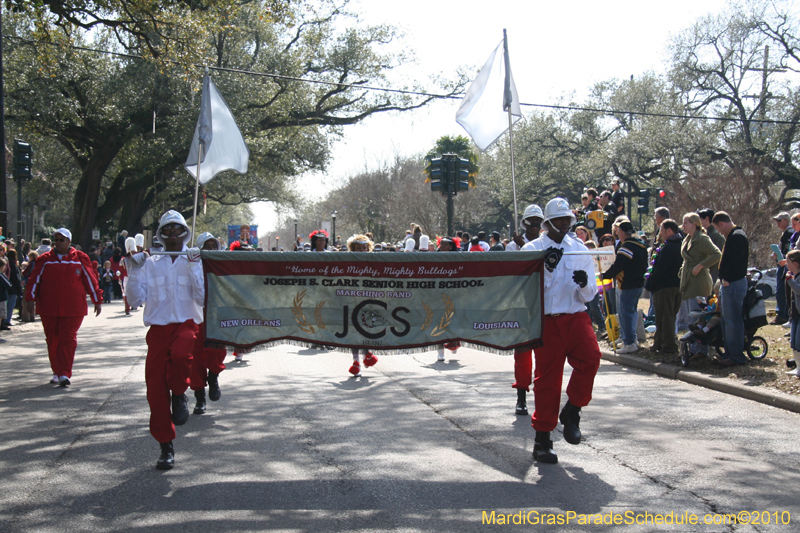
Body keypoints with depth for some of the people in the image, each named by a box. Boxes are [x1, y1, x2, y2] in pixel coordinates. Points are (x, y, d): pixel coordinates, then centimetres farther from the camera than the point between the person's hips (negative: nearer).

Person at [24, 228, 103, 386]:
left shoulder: (80, 259, 3)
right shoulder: (45, 260, 6)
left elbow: (91, 280, 7)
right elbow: (34, 280, 7)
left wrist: (97, 300, 7)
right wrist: (30, 299, -3)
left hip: (73, 309, -2)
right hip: (48, 308, 2)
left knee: (68, 340, -9)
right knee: (52, 341, 8)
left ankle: (64, 374, -8)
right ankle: (57, 372, 21)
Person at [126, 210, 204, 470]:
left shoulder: (194, 261, 6)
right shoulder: (150, 264, 10)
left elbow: (202, 298, -5)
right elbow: (135, 300, 3)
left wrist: (194, 267, -12)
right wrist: (135, 270, -6)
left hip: (186, 324, -2)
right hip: (158, 327, 2)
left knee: (180, 355, -37)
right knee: (155, 388, -2)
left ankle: (179, 395, -3)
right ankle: (166, 446, 13)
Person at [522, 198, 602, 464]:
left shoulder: (581, 250, 11)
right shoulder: (532, 249, 3)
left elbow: (589, 295, 10)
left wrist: (585, 284, -13)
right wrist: (546, 267, -20)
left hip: (576, 317, 2)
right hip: (546, 321, -2)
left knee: (590, 357, -23)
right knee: (547, 378, -1)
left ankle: (571, 412, -2)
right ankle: (542, 439, 11)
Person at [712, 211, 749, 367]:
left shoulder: (737, 236, -16)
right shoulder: (733, 236, 18)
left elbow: (736, 261, -24)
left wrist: (727, 279, -18)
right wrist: (724, 278, 13)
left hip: (733, 284, -11)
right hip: (729, 284, 11)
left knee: (732, 321, -7)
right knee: (727, 320, 15)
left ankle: (737, 357, -3)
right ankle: (729, 353, 22)